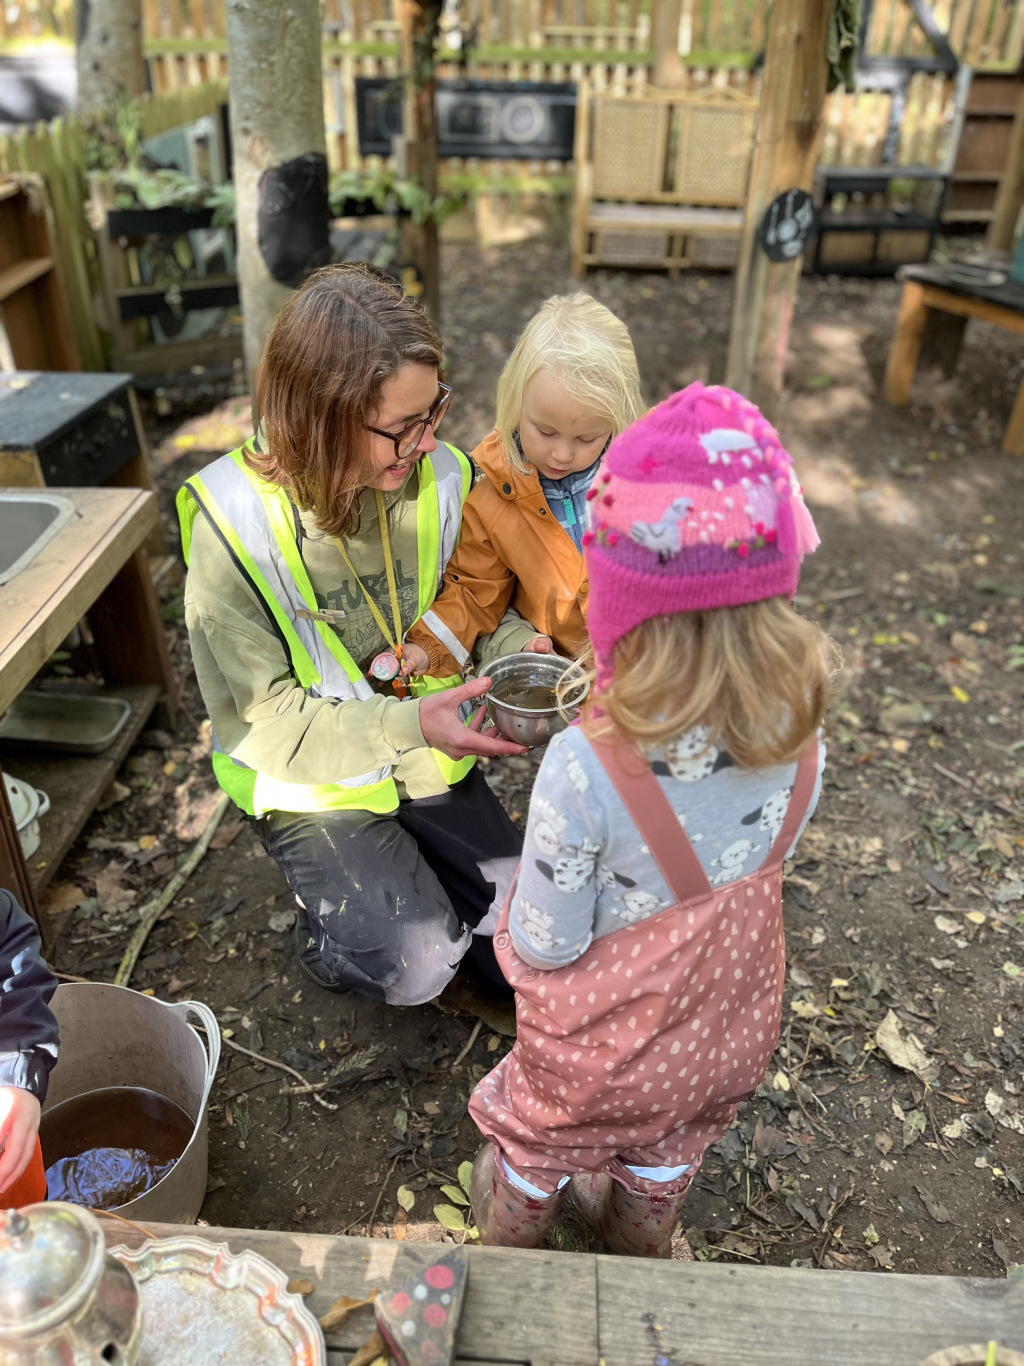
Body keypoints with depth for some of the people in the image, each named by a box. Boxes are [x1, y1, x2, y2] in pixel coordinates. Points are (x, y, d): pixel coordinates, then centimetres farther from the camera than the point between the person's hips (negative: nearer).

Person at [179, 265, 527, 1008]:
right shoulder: (233, 520, -23)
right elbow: (262, 716, -20)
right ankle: (330, 915, 17)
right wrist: (410, 724, -31)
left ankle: (409, 872, 27)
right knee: (417, 965, -15)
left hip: (428, 761, 4)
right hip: (312, 782, -3)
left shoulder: (438, 477, -13)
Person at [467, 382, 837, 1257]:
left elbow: (545, 948, -27)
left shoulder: (585, 768, -40)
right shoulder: (798, 743, -24)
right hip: (728, 1021, 4)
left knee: (542, 1138, 31)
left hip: (602, 1041, -4)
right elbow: (761, 865, -5)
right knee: (669, 1152, 35)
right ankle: (643, 1245, 65)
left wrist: (517, 926, -6)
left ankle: (511, 1235, 62)